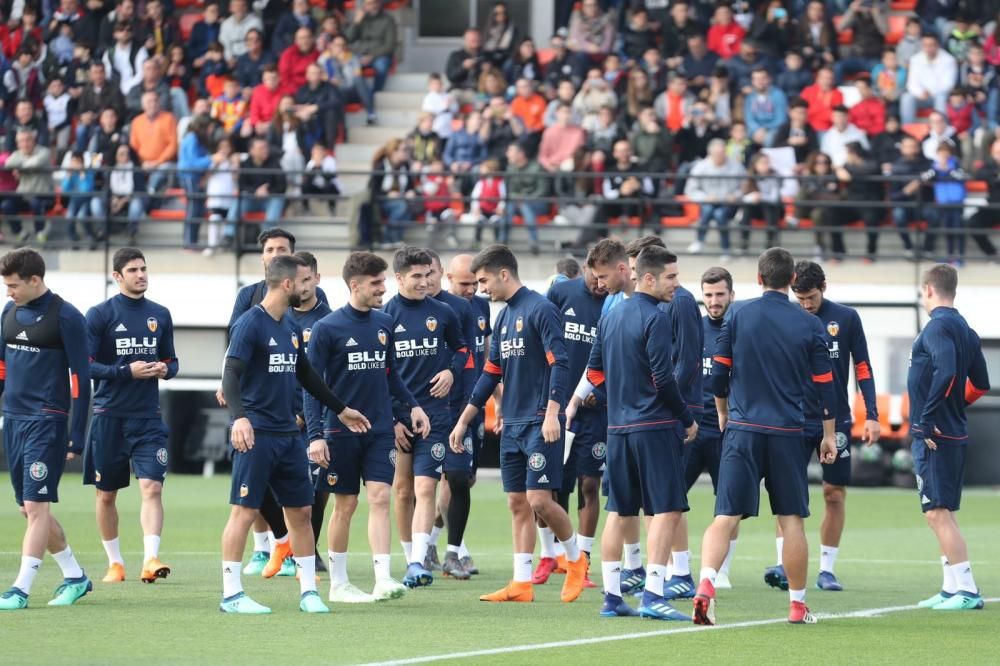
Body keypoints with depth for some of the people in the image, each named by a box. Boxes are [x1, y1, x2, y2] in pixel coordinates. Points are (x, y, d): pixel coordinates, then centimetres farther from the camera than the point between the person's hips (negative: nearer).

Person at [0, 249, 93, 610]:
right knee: (30, 508, 10)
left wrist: (76, 437, -13)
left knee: (35, 506, -9)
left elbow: (80, 378, -10)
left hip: (47, 422, -8)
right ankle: (75, 577, 22)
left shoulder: (65, 318, -10)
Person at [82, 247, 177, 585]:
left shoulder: (160, 315, 9)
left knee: (152, 486, -14)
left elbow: (172, 361, 19)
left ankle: (151, 559, -20)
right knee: (106, 494, 7)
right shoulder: (100, 314, -3)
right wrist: (126, 371, -18)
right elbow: (84, 366, -7)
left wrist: (165, 369, -5)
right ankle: (114, 563, 21)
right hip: (109, 416, -2)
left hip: (148, 417, 2)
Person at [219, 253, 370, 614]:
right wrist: (239, 417, -34)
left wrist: (340, 409, 32)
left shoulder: (292, 327, 14)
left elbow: (306, 376, 27)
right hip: (256, 434, -8)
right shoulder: (250, 324, -10)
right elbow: (231, 374, -19)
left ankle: (308, 591, 14)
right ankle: (231, 594, -1)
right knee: (244, 511, -5)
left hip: (289, 434, 8)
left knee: (300, 511, 8)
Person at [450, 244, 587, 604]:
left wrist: (552, 413, -24)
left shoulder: (540, 310, -9)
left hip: (539, 424, -8)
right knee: (518, 503, 5)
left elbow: (559, 363, -16)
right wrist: (463, 421, 20)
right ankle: (522, 583, 6)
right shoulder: (503, 317, 16)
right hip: (511, 425, 8)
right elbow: (490, 374, 21)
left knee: (539, 500, -11)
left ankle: (575, 558, 11)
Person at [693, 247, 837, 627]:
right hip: (787, 434, 0)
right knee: (791, 519, 9)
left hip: (742, 429, 0)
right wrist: (829, 435, 15)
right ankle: (797, 605, 15)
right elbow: (824, 383, 4)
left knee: (726, 517, -4)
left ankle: (706, 584, -26)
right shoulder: (808, 325, 1)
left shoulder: (738, 317, 0)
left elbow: (718, 374, 3)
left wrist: (724, 414, 22)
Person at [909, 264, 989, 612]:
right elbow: (979, 385, 20)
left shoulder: (938, 327, -13)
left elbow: (946, 372, -28)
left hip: (933, 437, -9)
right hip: (955, 434, 9)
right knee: (942, 512, 16)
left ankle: (967, 590, -10)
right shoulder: (964, 329, 15)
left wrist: (928, 418, -23)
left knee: (937, 512, -8)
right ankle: (952, 590, 19)